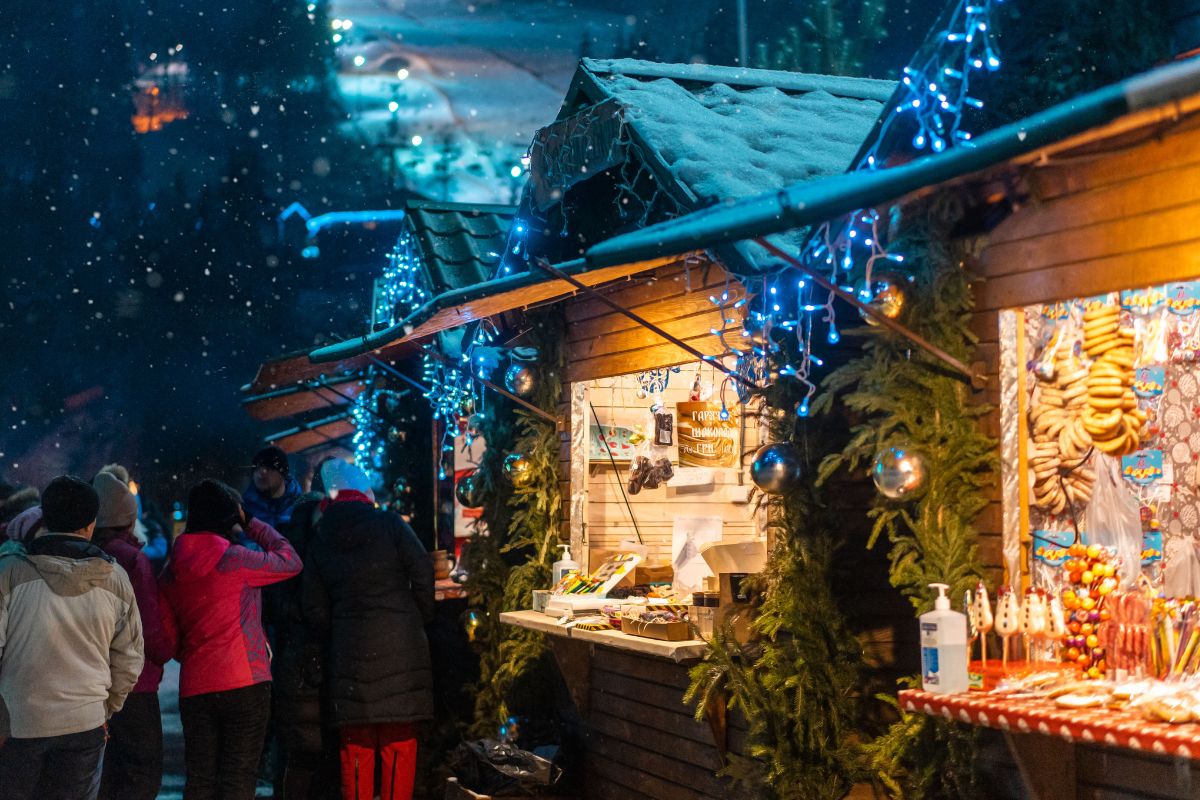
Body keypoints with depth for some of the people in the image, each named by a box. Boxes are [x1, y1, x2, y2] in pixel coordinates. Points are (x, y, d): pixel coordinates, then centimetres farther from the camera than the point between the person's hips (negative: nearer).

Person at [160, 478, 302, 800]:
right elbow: (290, 562, 4)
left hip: (194, 688, 5)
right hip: (245, 684, -5)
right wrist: (252, 524, 12)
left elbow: (169, 640, 11)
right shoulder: (235, 558, -9)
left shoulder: (172, 571, 8)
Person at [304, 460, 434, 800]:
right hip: (401, 647, -2)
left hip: (350, 653, 2)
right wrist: (419, 622, 10)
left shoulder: (320, 542, 8)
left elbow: (315, 610, 9)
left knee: (356, 745, 9)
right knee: (399, 740, 4)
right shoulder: (390, 524, -2)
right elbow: (424, 575, -4)